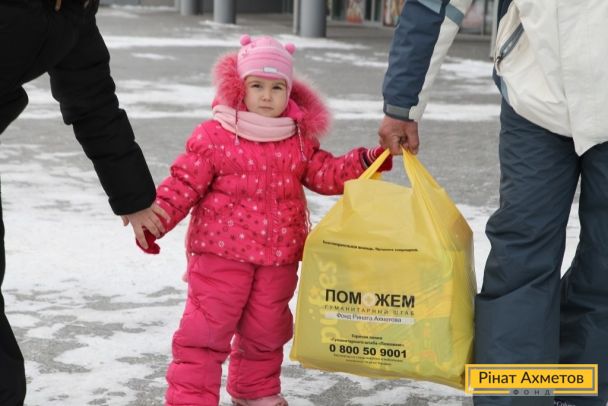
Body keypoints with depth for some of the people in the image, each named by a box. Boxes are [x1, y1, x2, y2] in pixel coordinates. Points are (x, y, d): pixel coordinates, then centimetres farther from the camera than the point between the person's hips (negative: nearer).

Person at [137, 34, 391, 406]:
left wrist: (369, 161, -6)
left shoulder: (298, 140, 6)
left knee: (267, 329, 18)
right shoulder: (214, 136, -9)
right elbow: (185, 183, -9)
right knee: (206, 327, -4)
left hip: (279, 256, 5)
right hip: (222, 252, -4)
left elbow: (327, 174, 7)